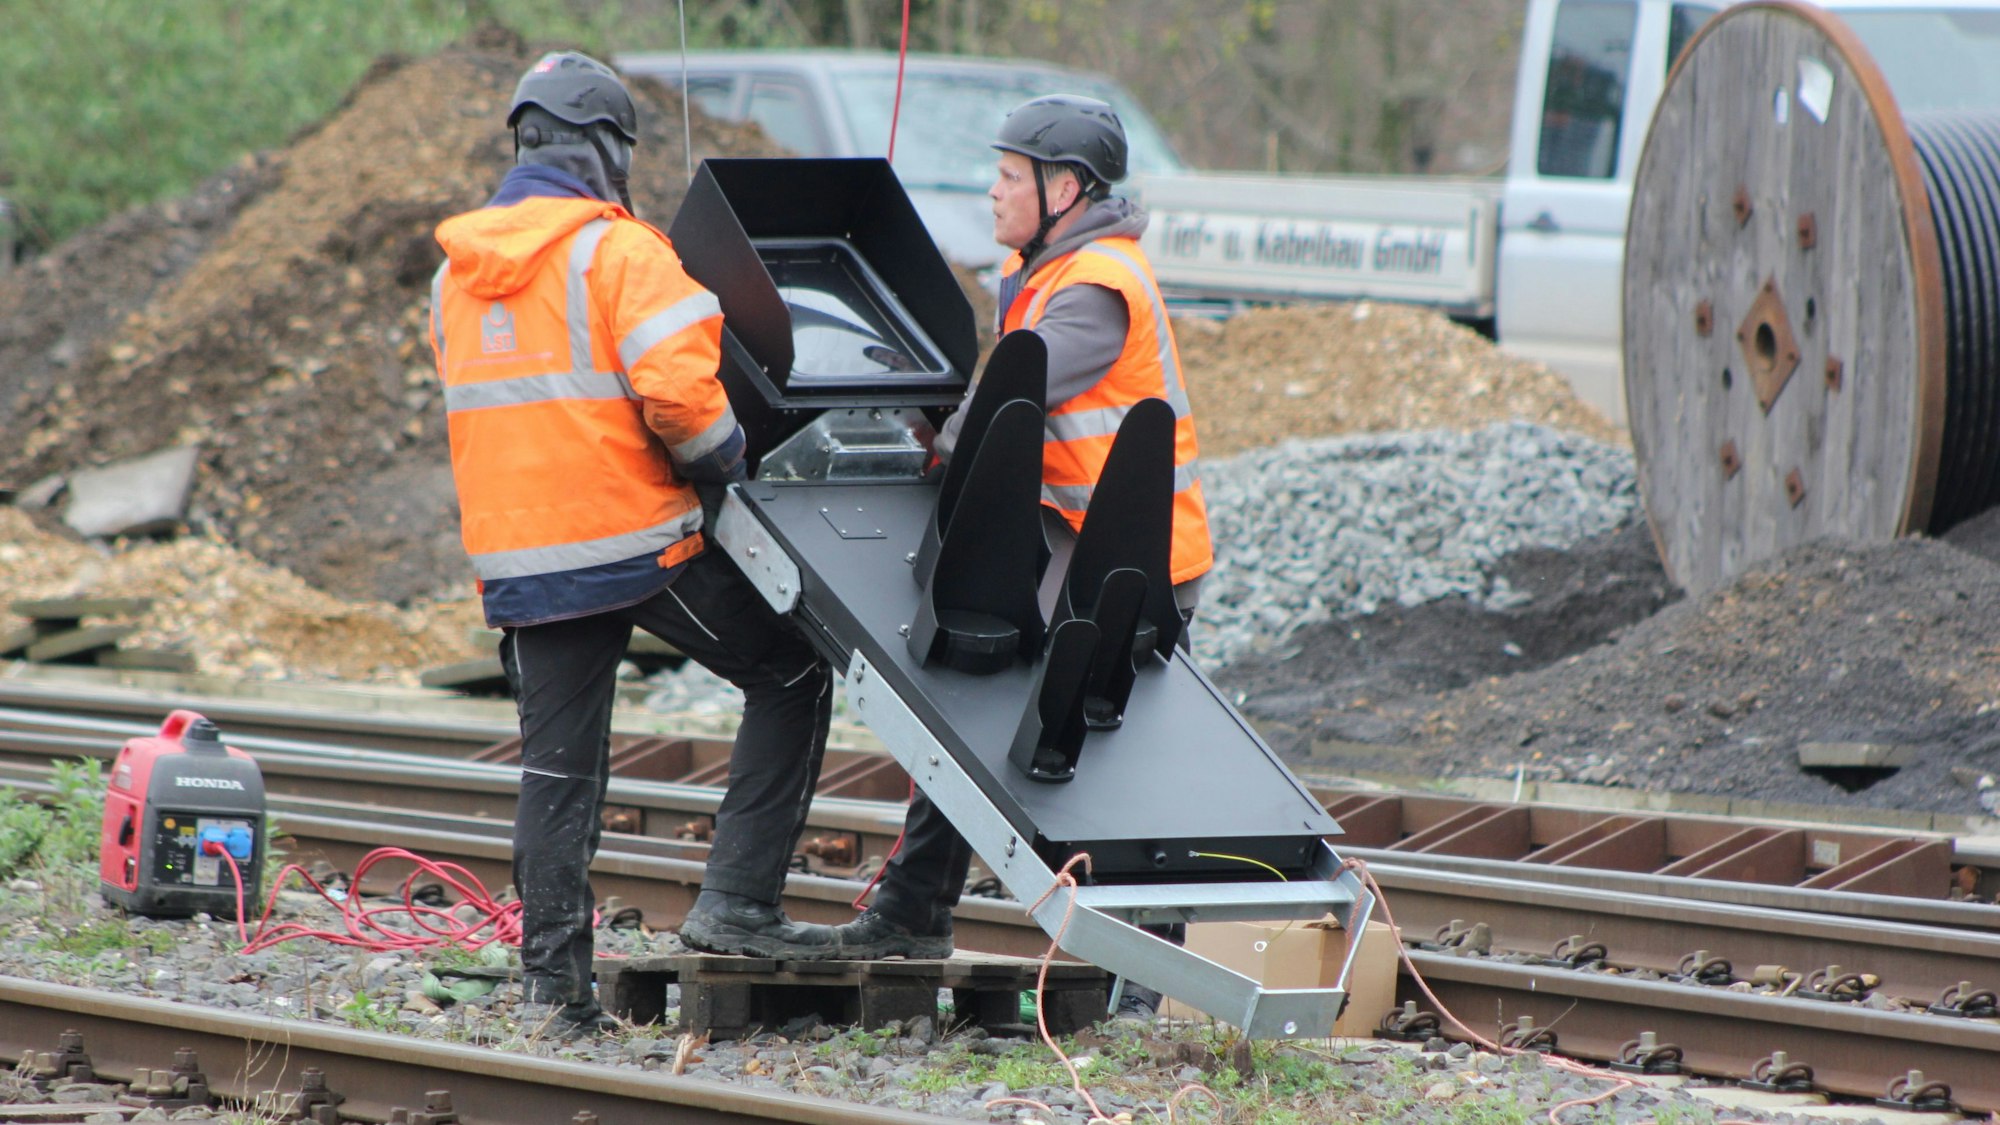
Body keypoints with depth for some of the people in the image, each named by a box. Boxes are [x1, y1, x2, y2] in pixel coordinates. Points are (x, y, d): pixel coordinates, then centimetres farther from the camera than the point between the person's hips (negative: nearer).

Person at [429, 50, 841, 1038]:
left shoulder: (454, 274, 12)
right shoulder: (616, 252, -10)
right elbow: (678, 393, -18)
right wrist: (731, 470, -3)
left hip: (520, 558, 6)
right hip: (642, 539, -6)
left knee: (557, 768, 10)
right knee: (790, 677, 7)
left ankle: (552, 981, 8)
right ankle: (738, 900, 0)